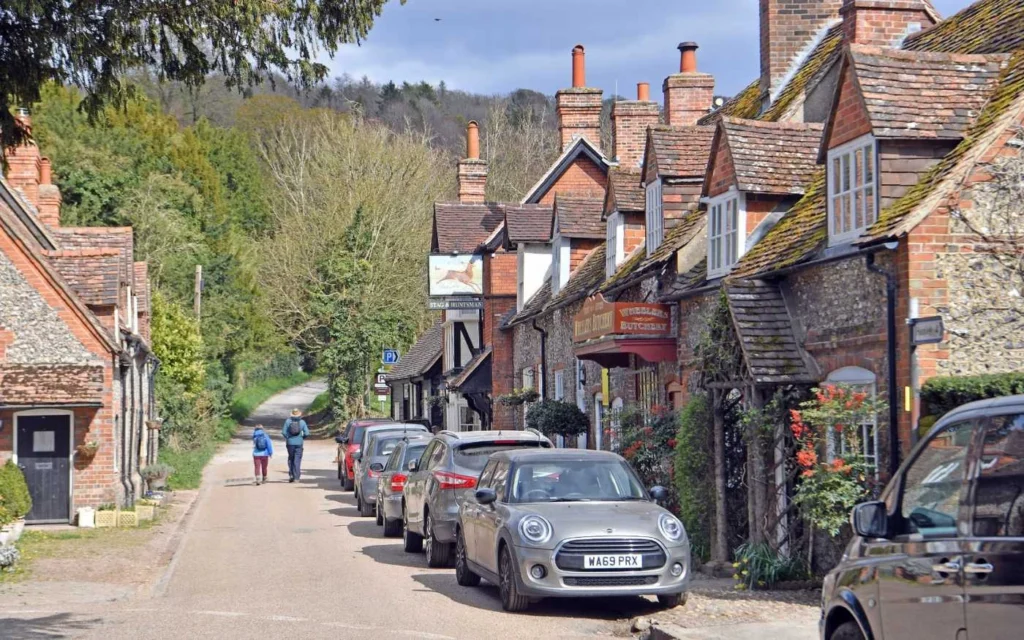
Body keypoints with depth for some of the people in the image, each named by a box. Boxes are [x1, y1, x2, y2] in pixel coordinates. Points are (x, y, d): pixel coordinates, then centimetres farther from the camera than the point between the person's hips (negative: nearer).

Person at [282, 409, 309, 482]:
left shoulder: (288, 421, -2)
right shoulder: (302, 422, -2)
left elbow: (284, 432, -5)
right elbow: (306, 433, -5)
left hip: (290, 443, 0)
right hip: (299, 443, 0)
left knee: (291, 459, 17)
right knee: (297, 460, 3)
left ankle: (291, 475, 7)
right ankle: (296, 477, 0)